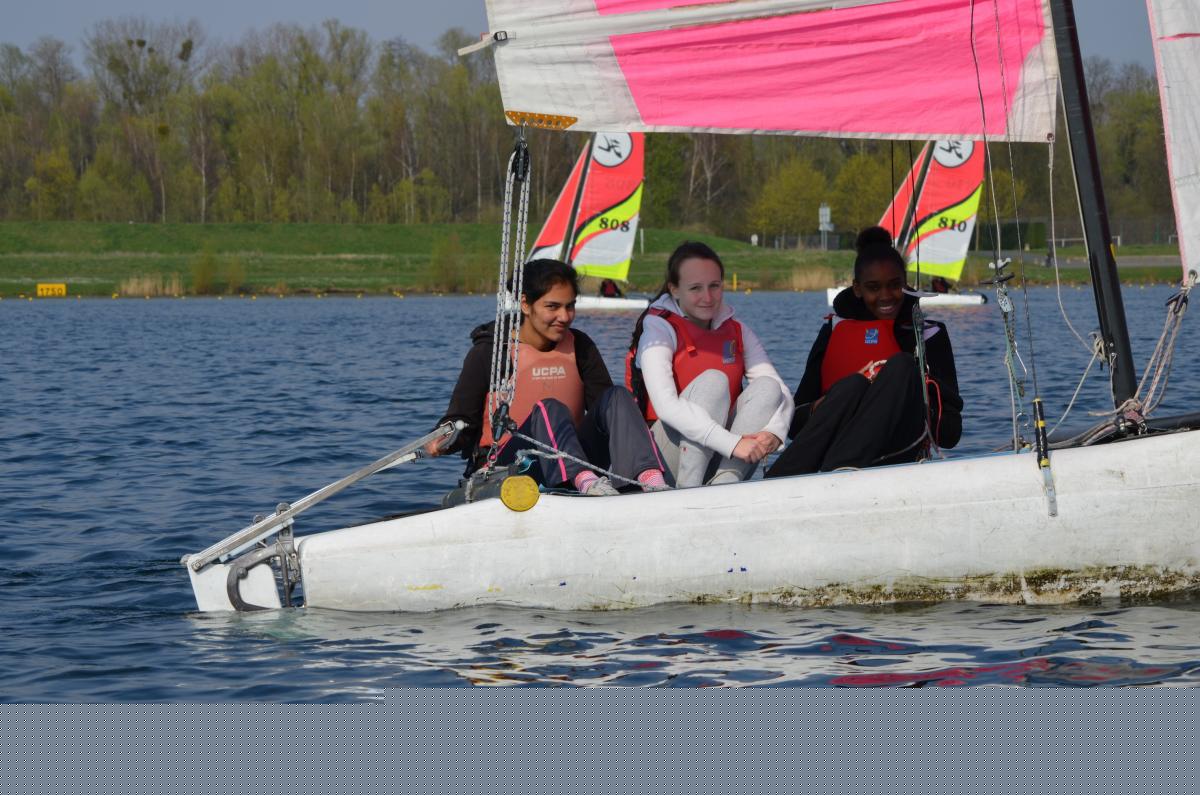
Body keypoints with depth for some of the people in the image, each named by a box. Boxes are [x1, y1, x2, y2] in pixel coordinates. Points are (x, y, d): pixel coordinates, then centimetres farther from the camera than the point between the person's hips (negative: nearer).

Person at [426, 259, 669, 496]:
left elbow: (602, 404, 8)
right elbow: (461, 418, -1)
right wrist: (443, 442, -22)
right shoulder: (488, 352, -1)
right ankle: (584, 480, -59)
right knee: (549, 410, -32)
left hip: (572, 460, 4)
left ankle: (649, 477, -42)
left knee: (616, 396, -17)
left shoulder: (580, 347, 12)